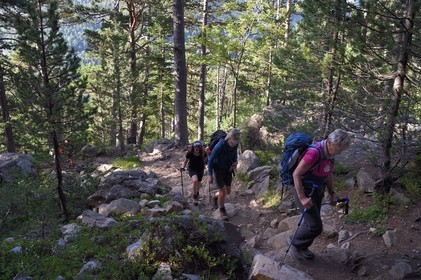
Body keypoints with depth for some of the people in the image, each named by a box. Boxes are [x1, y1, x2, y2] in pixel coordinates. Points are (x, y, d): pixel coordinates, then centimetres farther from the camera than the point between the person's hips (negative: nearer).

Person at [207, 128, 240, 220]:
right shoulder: (219, 146, -33)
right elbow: (210, 160, -22)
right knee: (222, 192, -6)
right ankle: (222, 212, 18)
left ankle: (216, 197, 44)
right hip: (218, 170, -5)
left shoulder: (235, 144, -14)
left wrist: (235, 163, -14)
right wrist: (210, 175, -21)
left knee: (228, 191, 11)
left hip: (228, 169, 6)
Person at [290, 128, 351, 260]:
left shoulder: (329, 153, 0)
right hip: (303, 191, -9)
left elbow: (328, 174, 15)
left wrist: (332, 194, 11)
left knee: (311, 223, 16)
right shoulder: (314, 153, -29)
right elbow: (296, 174, -27)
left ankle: (302, 247, 37)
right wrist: (302, 198, -28)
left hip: (316, 192, 9)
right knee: (315, 226, -9)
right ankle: (295, 243, 15)